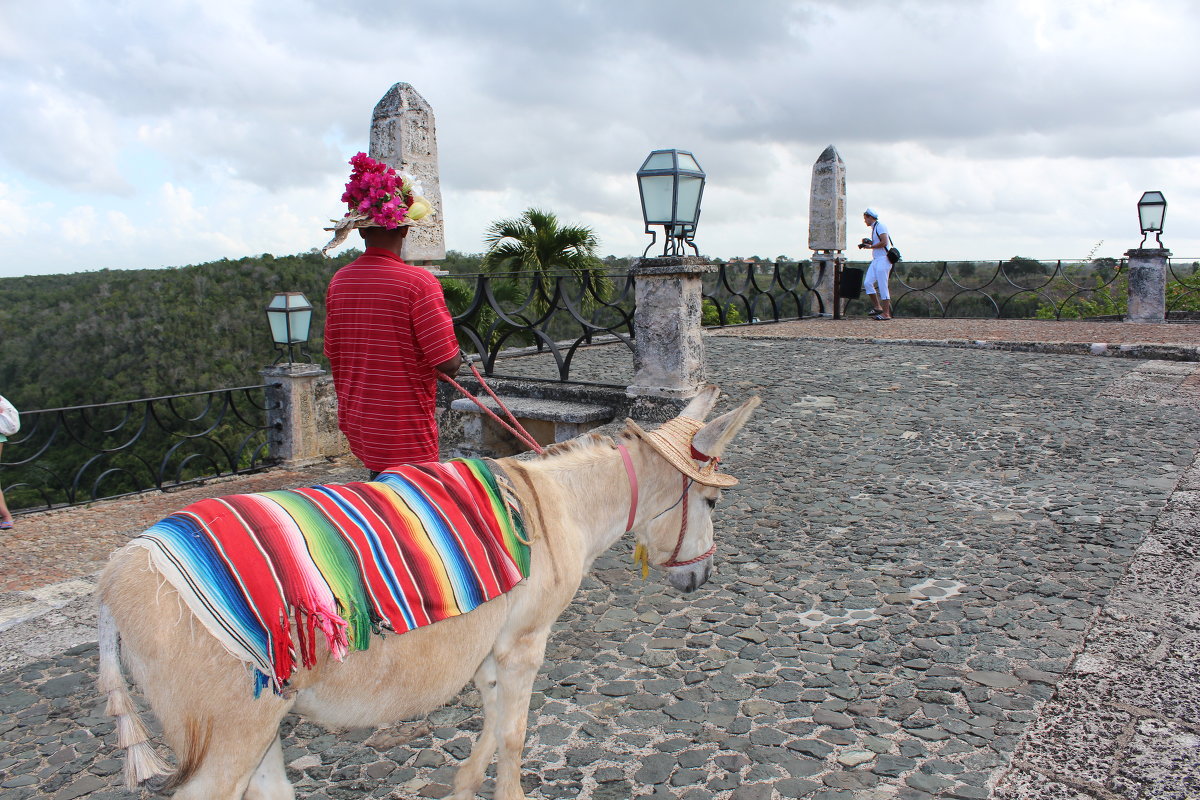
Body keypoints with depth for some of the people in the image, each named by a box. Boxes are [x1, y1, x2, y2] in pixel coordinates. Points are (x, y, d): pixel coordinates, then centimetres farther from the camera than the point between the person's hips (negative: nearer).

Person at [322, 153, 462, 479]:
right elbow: (449, 363, -19)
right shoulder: (417, 281, -17)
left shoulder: (339, 280, 2)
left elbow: (334, 354, 12)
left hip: (357, 424, 7)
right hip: (404, 432, -7)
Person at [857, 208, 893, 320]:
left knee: (882, 286, -8)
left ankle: (886, 313, -5)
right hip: (876, 260, 9)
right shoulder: (874, 228, 19)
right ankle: (877, 307, 8)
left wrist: (870, 246, -12)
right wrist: (868, 243, 12)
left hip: (883, 259, -9)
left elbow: (884, 242, -20)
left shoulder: (880, 226, -10)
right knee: (867, 283, 1)